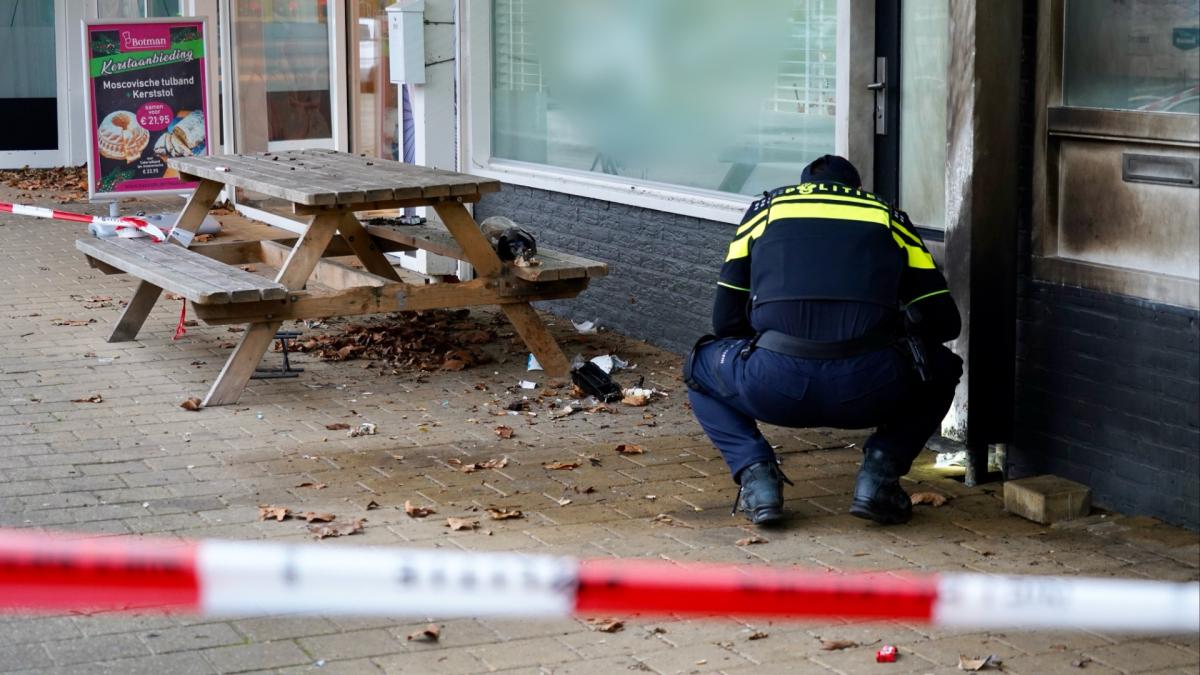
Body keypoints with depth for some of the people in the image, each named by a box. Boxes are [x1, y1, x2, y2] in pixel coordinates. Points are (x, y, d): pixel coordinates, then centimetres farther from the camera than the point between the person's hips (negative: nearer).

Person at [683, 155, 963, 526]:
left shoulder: (767, 207, 25)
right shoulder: (889, 217, 25)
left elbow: (725, 320, 21)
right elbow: (944, 322, 22)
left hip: (775, 385, 0)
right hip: (868, 389, 0)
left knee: (702, 365, 32)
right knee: (941, 369, 33)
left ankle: (755, 472, 9)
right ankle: (879, 471, 11)